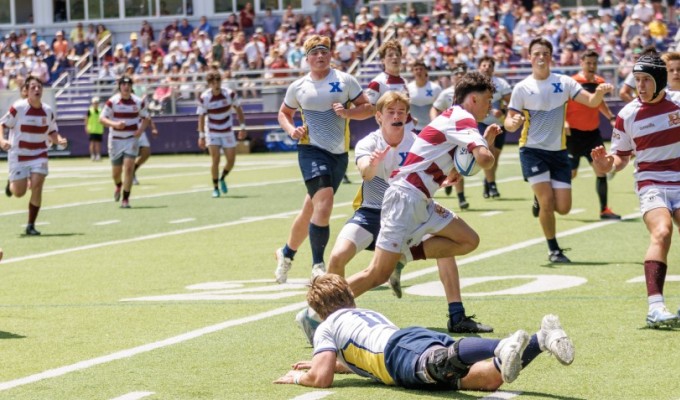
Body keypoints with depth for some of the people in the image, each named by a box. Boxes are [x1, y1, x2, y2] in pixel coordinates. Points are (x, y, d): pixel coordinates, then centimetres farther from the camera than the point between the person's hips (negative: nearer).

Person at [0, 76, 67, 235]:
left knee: (36, 187, -14)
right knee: (19, 192, 0)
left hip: (39, 155, 2)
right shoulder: (18, 108, -12)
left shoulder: (48, 111, 0)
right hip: (18, 155, -2)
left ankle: (31, 225, -1)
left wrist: (59, 140, -13)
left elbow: (52, 133, 9)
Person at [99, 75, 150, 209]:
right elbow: (102, 118, -9)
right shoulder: (112, 101, -7)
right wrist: (115, 124, -27)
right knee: (116, 171, 8)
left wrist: (141, 130, -7)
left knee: (128, 167, -15)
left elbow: (145, 118, 12)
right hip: (116, 139, 0)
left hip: (132, 139, 0)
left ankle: (125, 199, -10)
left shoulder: (139, 102, -2)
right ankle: (118, 186, 45)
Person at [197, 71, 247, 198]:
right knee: (215, 160, -14)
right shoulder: (204, 98, -14)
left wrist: (242, 127, 1)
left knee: (231, 161, 2)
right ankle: (215, 188, -1)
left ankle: (222, 179, 31)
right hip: (212, 133, -2)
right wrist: (201, 136, -8)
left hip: (227, 132, 2)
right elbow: (201, 117, -6)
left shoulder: (229, 94, -10)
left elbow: (238, 110, 4)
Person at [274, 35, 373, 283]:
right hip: (311, 150, -2)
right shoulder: (298, 87, 5)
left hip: (339, 153, 2)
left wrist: (347, 113, -14)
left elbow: (368, 108, 5)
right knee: (324, 202, -23)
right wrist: (291, 130, -1)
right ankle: (318, 264, -19)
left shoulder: (345, 81, 3)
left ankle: (287, 253, 35)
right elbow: (284, 113, 19)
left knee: (311, 209, 12)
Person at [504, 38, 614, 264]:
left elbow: (591, 101, -6)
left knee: (563, 207, -2)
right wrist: (513, 123, -26)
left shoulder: (564, 82, 1)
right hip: (532, 150, -3)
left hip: (558, 151, 3)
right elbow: (509, 122, -2)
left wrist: (600, 93, -28)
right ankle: (553, 249, 7)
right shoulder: (522, 88, -4)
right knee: (547, 202, -13)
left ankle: (540, 200, 33)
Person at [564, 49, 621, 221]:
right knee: (570, 173, -1)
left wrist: (611, 117, 15)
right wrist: (563, 122, -24)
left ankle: (604, 210, 2)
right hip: (574, 134, -5)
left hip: (593, 133, 5)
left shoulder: (599, 82, 6)